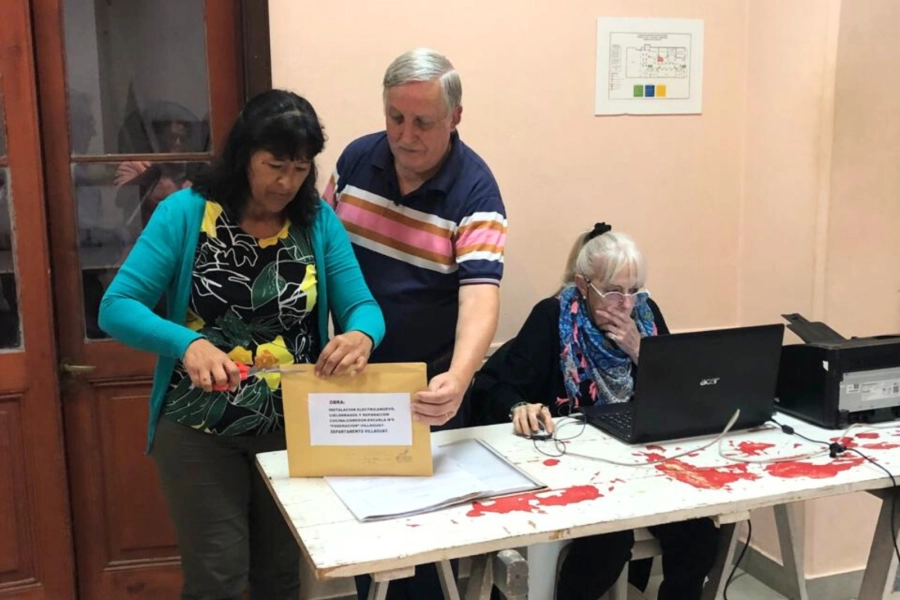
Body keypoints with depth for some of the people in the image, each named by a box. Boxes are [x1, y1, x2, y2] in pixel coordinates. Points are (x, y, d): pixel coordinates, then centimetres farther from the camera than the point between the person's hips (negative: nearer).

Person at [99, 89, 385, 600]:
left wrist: (361, 335, -32)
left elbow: (362, 306, -7)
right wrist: (187, 343, -33)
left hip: (294, 428, 3)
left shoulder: (320, 221, -3)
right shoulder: (185, 213, -9)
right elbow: (117, 307, -14)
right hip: (200, 429, -2)